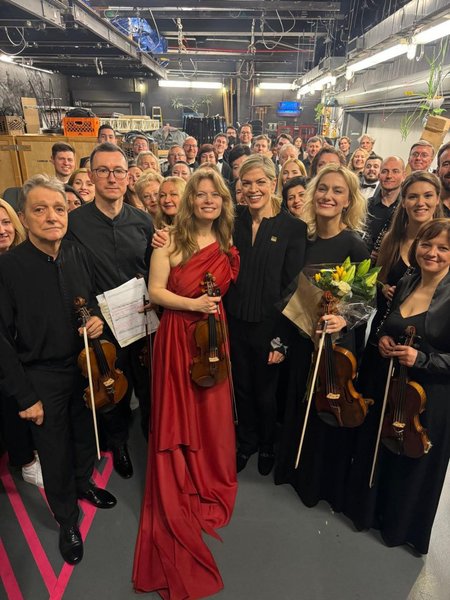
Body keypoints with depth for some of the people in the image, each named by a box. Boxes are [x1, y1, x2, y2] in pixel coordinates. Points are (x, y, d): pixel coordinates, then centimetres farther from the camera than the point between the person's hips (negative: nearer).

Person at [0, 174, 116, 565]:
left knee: (86, 434, 24)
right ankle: (67, 518, 42)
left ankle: (84, 482, 55)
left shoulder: (79, 255, -7)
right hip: (42, 378, -3)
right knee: (55, 453, 15)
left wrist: (99, 320, -15)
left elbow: (97, 302, 8)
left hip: (86, 367, 4)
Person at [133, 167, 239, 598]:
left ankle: (211, 482, 36)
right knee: (176, 417, 8)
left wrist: (214, 305, -1)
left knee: (213, 413, 13)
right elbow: (155, 291, -11)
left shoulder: (227, 244, 7)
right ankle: (178, 492, 29)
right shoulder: (172, 240, -7)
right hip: (176, 337, -3)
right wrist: (192, 304, -22)